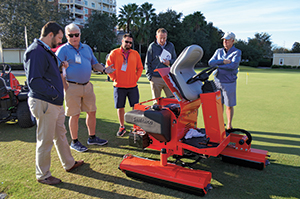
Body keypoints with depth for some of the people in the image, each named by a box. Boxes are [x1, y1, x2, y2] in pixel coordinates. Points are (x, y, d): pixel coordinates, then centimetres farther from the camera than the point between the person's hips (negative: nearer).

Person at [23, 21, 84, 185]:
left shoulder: (46, 51, 16)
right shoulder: (36, 52, -17)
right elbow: (34, 81, -24)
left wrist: (60, 66, 12)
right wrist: (54, 94, -19)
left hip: (55, 103, 10)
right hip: (44, 104, -10)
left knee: (60, 134, 20)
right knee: (45, 141, 3)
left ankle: (69, 164, 37)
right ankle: (42, 175, 21)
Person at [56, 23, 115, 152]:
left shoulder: (87, 48, 13)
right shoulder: (63, 50, -6)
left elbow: (94, 63, 18)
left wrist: (104, 69, -2)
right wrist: (65, 87, -19)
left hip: (87, 86, 6)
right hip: (72, 87, -6)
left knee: (92, 112, 11)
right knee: (74, 115, 2)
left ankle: (92, 138, 27)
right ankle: (74, 142, 17)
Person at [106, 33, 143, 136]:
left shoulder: (135, 54, 8)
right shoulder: (114, 53, 1)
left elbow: (140, 68, 13)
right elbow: (108, 67, 2)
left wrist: (136, 78, 3)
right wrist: (114, 78, -3)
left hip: (132, 86, 2)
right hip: (119, 86, -1)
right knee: (120, 107, 6)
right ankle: (122, 127, 21)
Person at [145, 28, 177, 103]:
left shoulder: (171, 46, 12)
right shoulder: (152, 46, 3)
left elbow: (175, 59, 20)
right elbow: (147, 63, 5)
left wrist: (169, 62, -3)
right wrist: (149, 76, -3)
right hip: (156, 78, -2)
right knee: (156, 101, 5)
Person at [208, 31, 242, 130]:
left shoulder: (237, 52, -3)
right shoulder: (219, 51, 10)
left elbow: (234, 65, -20)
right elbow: (210, 62, -4)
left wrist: (218, 66, -14)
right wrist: (223, 61, -17)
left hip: (229, 83, -3)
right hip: (217, 81, 3)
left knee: (229, 105, 6)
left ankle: (229, 125, 21)